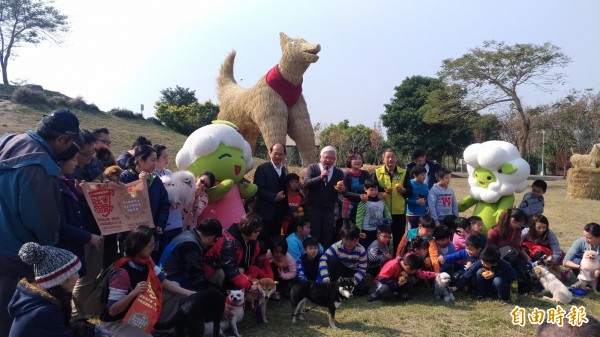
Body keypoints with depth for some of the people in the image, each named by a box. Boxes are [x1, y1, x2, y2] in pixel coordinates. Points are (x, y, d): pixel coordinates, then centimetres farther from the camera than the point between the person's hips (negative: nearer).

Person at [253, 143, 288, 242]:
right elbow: (258, 189, -16)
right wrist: (274, 197, -19)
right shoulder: (262, 168, -9)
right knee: (263, 240, -2)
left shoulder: (284, 169, 12)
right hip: (266, 212, -6)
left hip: (279, 213, 6)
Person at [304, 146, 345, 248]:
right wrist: (320, 177, -27)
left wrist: (341, 189, -25)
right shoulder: (312, 168, -3)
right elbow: (306, 183, -15)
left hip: (330, 210, 3)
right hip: (313, 209, -2)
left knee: (328, 237, 11)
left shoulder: (339, 172, 3)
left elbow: (343, 190, -2)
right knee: (313, 236, 5)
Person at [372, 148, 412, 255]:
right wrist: (382, 190, -19)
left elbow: (410, 192, 3)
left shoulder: (404, 172, 5)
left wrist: (403, 190, -18)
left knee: (399, 239, 10)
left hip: (399, 212, 1)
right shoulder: (377, 172, 0)